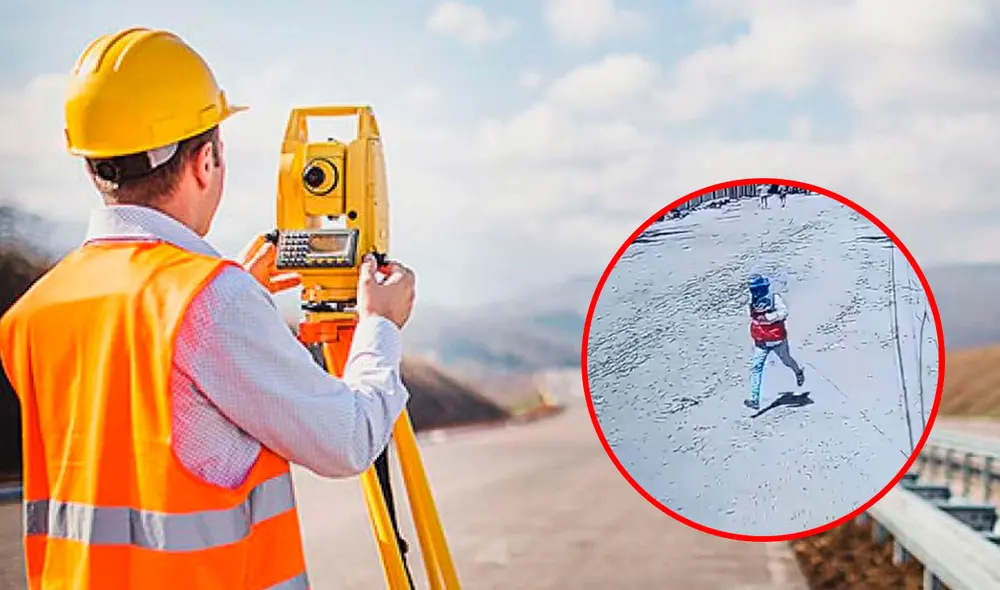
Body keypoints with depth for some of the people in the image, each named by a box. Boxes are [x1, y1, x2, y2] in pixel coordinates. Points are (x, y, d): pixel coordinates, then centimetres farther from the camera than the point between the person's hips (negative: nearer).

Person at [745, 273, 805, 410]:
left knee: (786, 360, 21)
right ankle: (754, 400, -15)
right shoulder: (753, 299, 0)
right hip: (761, 342, 4)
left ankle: (798, 372, 57)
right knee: (756, 367, -10)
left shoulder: (774, 297, -19)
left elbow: (784, 312, -32)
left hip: (777, 340, -4)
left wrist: (768, 317, -40)